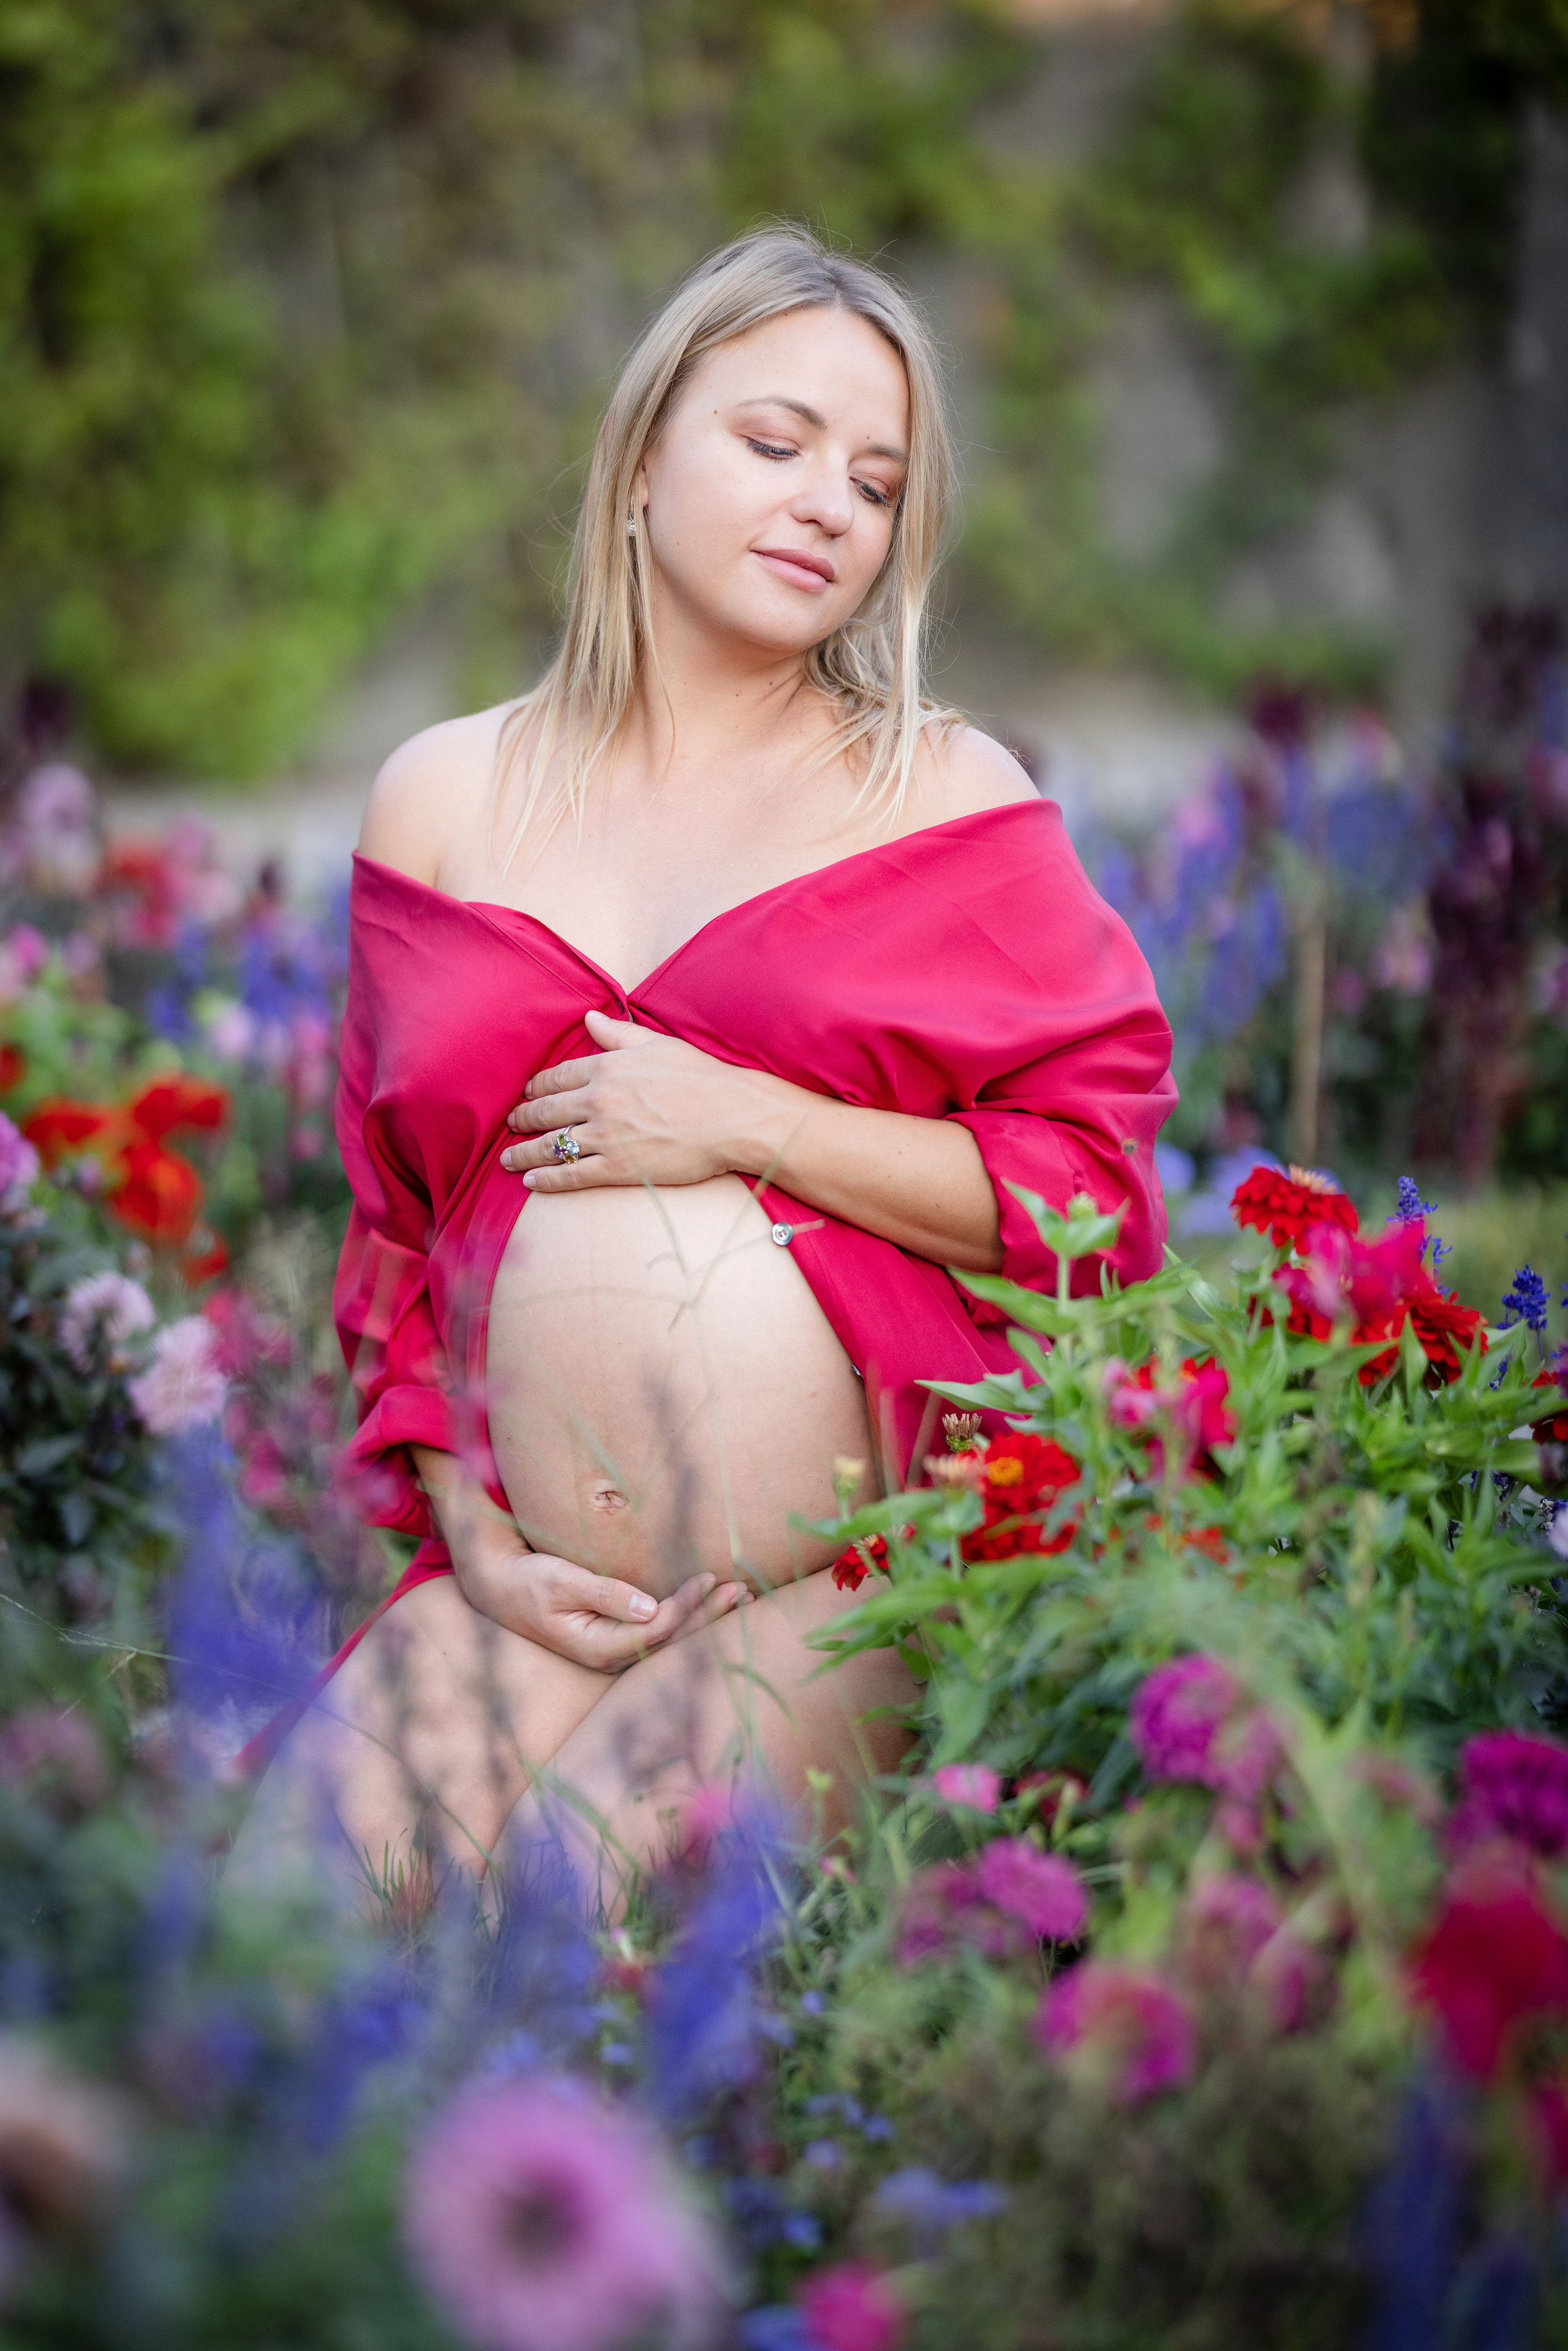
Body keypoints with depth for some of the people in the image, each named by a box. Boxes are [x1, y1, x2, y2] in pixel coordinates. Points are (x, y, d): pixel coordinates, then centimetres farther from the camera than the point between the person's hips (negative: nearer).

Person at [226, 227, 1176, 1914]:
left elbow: (1092, 1182, -1)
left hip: (844, 1583, -3)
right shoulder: (445, 798, 14)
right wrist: (471, 1538, 4)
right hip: (530, 1583, 3)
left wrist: (750, 1123, -10)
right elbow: (390, 1220, 17)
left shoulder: (947, 796, 6)